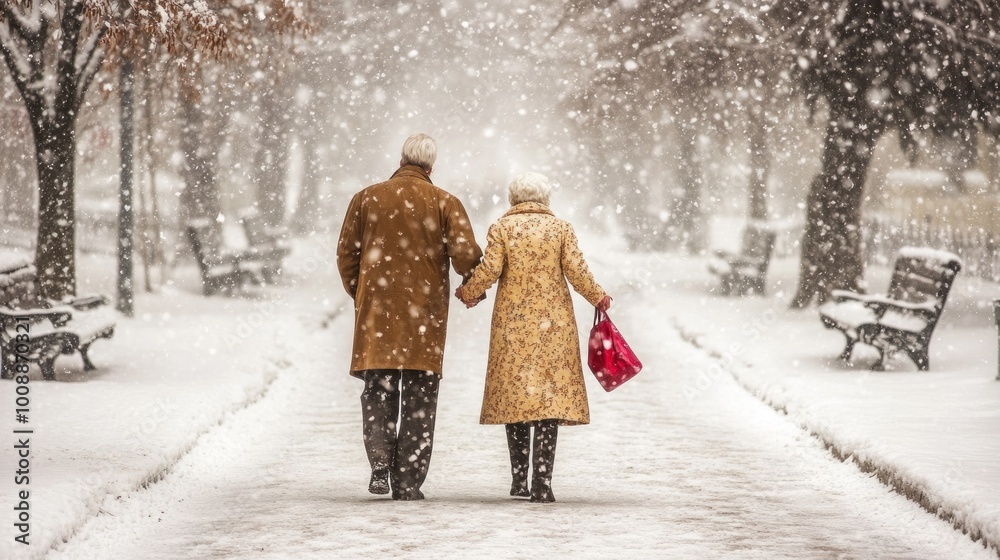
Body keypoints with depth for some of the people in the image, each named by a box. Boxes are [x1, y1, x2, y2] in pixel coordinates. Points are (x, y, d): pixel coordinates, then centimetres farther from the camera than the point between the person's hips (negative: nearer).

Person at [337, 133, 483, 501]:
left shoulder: (367, 199, 5)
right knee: (419, 398, 5)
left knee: (378, 390, 9)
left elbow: (346, 254, 8)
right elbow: (466, 255, -8)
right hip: (425, 313, -1)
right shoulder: (445, 203, -1)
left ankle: (381, 464, -11)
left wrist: (359, 294, 23)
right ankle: (408, 482, 4)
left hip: (376, 309, 1)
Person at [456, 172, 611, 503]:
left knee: (515, 395, 9)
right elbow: (576, 271, -3)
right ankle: (542, 484, -9)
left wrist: (468, 293, 11)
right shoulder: (561, 228, 3)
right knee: (550, 395, -2)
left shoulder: (501, 229, 1)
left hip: (512, 326, 0)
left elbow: (489, 271, -7)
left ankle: (519, 480, 9)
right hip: (553, 326, 0)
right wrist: (597, 297, 14)